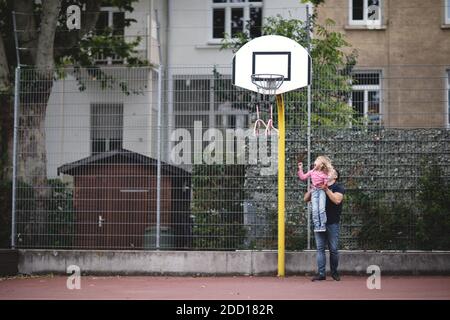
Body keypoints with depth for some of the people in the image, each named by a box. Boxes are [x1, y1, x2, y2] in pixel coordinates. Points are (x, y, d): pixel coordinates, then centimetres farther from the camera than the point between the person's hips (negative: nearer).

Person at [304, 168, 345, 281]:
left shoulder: (338, 187, 3)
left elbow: (337, 200, -16)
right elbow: (306, 199, 13)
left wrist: (326, 190, -20)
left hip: (332, 223, -4)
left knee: (333, 249, 0)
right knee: (320, 248, -1)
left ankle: (334, 272, 15)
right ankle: (321, 273, -1)